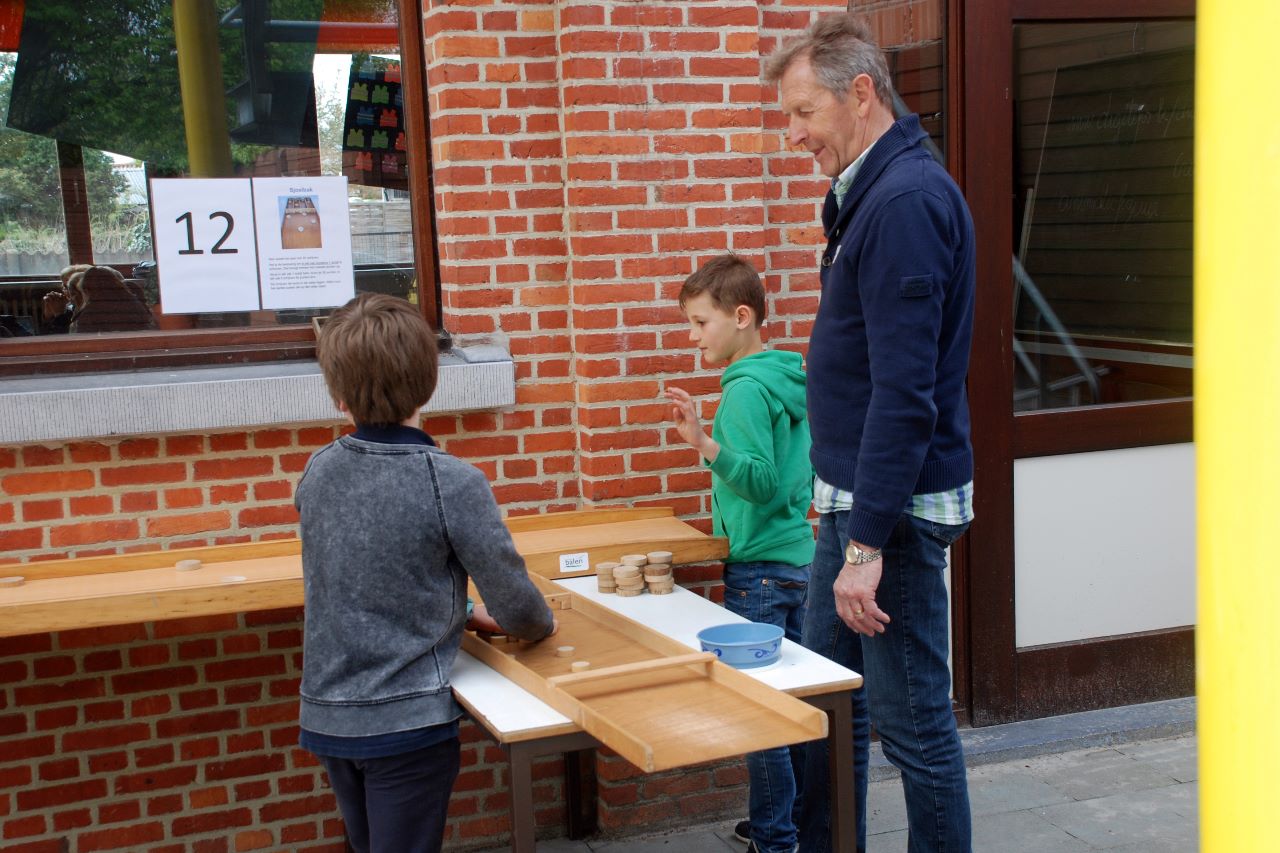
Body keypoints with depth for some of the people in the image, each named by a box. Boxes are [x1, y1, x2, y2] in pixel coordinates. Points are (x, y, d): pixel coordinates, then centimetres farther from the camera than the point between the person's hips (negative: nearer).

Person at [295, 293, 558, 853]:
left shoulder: (317, 472, -2)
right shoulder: (454, 484, -18)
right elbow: (513, 604, -13)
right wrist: (541, 625, 9)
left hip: (328, 716, 5)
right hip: (407, 719, -5)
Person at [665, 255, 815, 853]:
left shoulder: (745, 390, -17)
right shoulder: (788, 380, 11)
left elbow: (761, 481, -25)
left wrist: (704, 442, -34)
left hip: (759, 569, -10)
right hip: (797, 557, 10)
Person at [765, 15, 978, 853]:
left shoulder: (908, 201, -19)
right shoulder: (869, 194, 12)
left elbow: (904, 392, -24)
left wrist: (869, 541, -23)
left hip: (897, 505, -10)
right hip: (853, 498, 10)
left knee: (914, 721, 2)